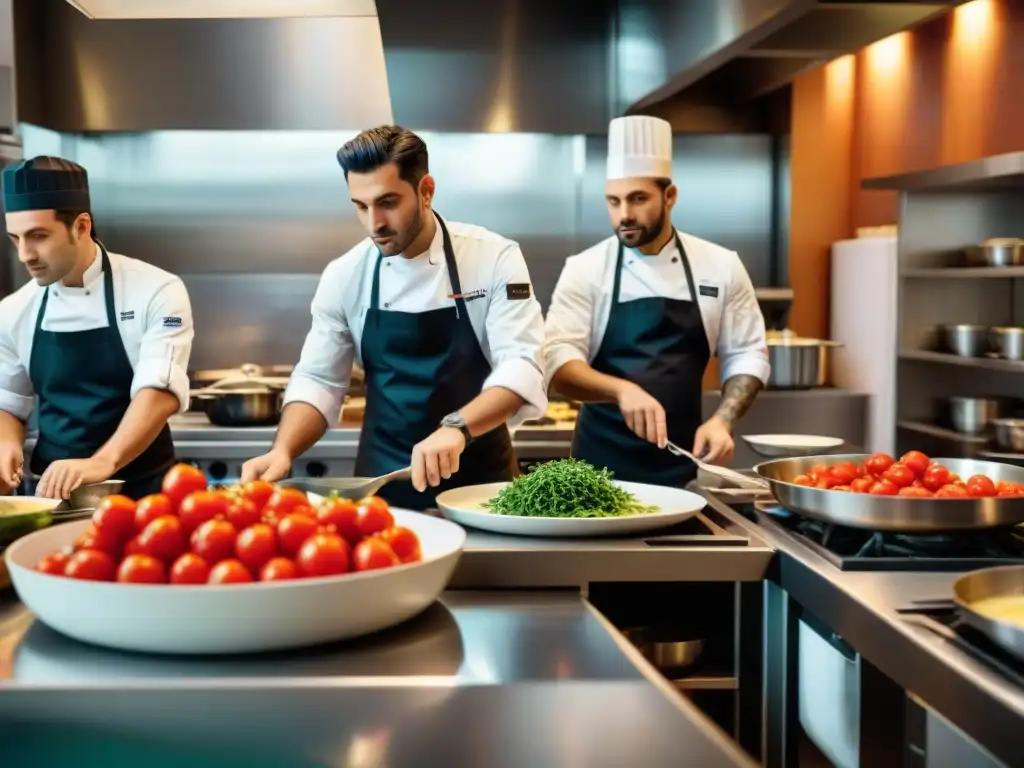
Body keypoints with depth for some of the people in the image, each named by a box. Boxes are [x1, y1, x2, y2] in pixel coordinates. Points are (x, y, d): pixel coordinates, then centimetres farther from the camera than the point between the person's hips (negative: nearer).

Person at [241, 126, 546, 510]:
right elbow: (318, 381, 2)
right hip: (384, 480, 2)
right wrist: (282, 452, -16)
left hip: (478, 477, -2)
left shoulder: (494, 258, -10)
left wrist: (456, 428, -34)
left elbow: (521, 367, -17)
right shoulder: (344, 276, -2)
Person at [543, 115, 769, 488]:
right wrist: (621, 390, -33)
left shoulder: (721, 266, 0)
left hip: (683, 461, 2)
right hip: (602, 462, -1)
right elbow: (558, 360, -15)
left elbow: (746, 355, 5)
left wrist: (723, 420, -12)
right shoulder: (585, 269, -6)